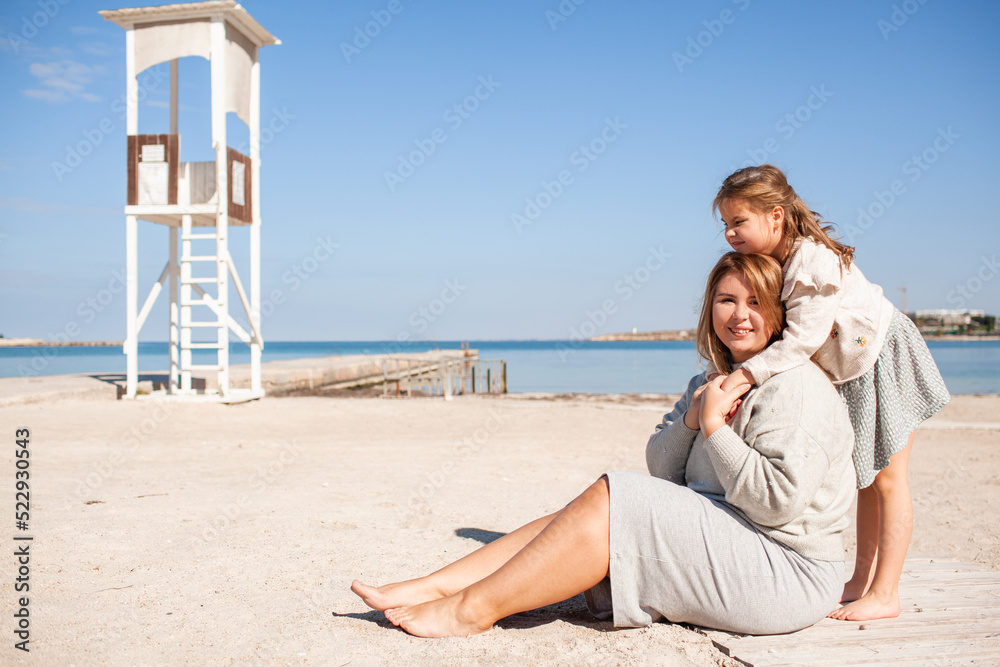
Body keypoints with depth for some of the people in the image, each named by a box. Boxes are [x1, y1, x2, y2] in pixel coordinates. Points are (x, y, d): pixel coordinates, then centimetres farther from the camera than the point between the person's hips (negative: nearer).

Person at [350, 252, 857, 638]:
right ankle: (429, 588, -10)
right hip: (720, 538, 9)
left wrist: (714, 428, -18)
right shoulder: (714, 382, 16)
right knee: (585, 516, -6)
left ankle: (473, 608, -18)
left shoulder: (796, 387, -13)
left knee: (608, 502, -21)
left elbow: (779, 500, -22)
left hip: (785, 570, -8)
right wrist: (690, 420, -9)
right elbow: (662, 470, 10)